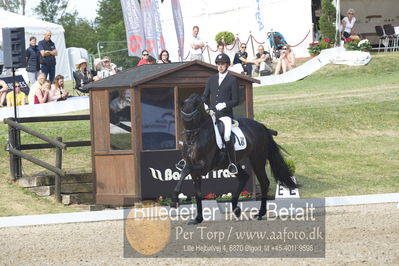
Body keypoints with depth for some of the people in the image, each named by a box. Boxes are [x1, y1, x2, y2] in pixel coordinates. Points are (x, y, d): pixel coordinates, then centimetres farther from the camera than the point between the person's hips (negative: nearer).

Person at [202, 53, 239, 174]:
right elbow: (205, 96, 20)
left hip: (225, 114, -5)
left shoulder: (233, 80, 4)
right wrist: (205, 105, 0)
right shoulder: (212, 79, 18)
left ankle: (232, 163, -9)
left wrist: (224, 104, -16)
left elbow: (235, 100, 0)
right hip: (211, 113, 5)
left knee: (226, 137, -24)